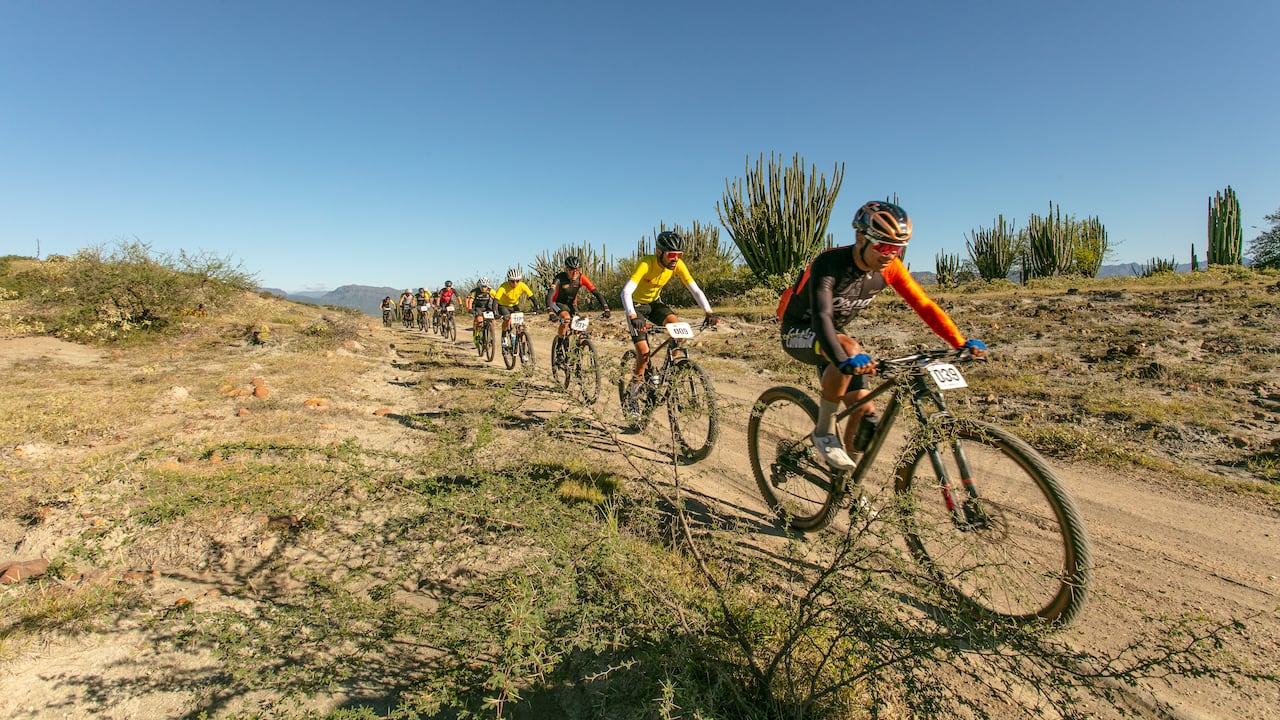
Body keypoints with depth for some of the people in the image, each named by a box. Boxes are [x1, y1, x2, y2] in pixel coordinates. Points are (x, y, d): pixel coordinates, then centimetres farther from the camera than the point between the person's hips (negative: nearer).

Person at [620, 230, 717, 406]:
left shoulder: (678, 265, -17)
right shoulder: (646, 264, -31)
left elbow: (695, 289, -20)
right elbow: (626, 291, -40)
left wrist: (709, 312, -34)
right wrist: (633, 317, -55)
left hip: (655, 302, 4)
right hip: (637, 304, -4)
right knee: (644, 352, -15)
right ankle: (636, 385, 9)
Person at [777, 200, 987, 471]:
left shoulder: (890, 267, -10)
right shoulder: (829, 264, -30)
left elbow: (924, 305, -9)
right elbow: (821, 316, -43)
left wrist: (961, 343, -22)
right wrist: (843, 361, -59)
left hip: (834, 332, 6)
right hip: (798, 332, -6)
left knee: (864, 408, -6)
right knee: (850, 349, -38)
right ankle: (824, 432, -20)